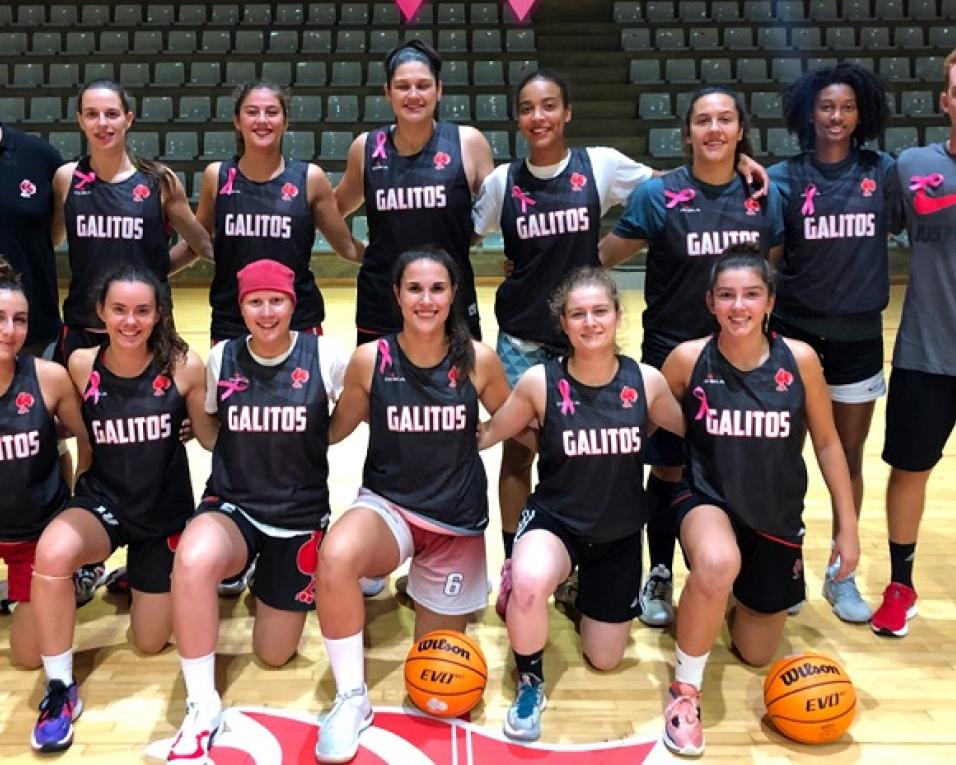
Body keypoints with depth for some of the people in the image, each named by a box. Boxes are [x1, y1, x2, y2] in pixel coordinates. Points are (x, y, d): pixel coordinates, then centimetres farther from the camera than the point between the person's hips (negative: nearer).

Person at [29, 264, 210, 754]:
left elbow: (210, 436, -3)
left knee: (149, 643, 10)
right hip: (102, 501, 0)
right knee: (52, 552, -36)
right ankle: (60, 690, -13)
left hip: (165, 509, 0)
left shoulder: (183, 366, -14)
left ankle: (136, 582, 47)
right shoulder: (81, 365, -11)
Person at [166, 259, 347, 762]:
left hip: (301, 514, 0)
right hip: (232, 505, 0)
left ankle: (270, 583, 43)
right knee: (193, 560, -37)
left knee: (273, 655, 9)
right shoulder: (222, 358, -4)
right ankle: (202, 708, -18)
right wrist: (246, 452, -2)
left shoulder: (324, 356, -9)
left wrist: (313, 438, -5)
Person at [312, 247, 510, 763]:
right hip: (387, 505, -1)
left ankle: (424, 587, 42)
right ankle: (351, 700, -14)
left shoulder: (478, 359, -10)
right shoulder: (370, 359, -10)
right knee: (335, 557, -38)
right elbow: (336, 429, 5)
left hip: (458, 519, 1)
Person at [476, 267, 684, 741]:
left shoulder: (646, 381, -11)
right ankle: (530, 684, -5)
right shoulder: (540, 382, -17)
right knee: (529, 584, -39)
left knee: (604, 660, 14)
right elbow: (488, 433, -4)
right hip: (554, 520, -2)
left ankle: (581, 594, 48)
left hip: (620, 535, 3)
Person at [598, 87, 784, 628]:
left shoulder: (765, 195, 2)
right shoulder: (658, 195, -7)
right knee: (669, 471, 7)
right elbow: (605, 257, -2)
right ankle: (660, 576, 26)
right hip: (671, 355, -2)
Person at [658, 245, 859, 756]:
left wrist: (848, 527, 1)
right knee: (717, 564, -40)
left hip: (777, 516, 3)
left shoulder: (799, 359, -13)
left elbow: (827, 443, -2)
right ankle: (684, 689, -14)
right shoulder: (688, 358, -16)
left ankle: (740, 595, 50)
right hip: (707, 500, -2)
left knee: (757, 654, 14)